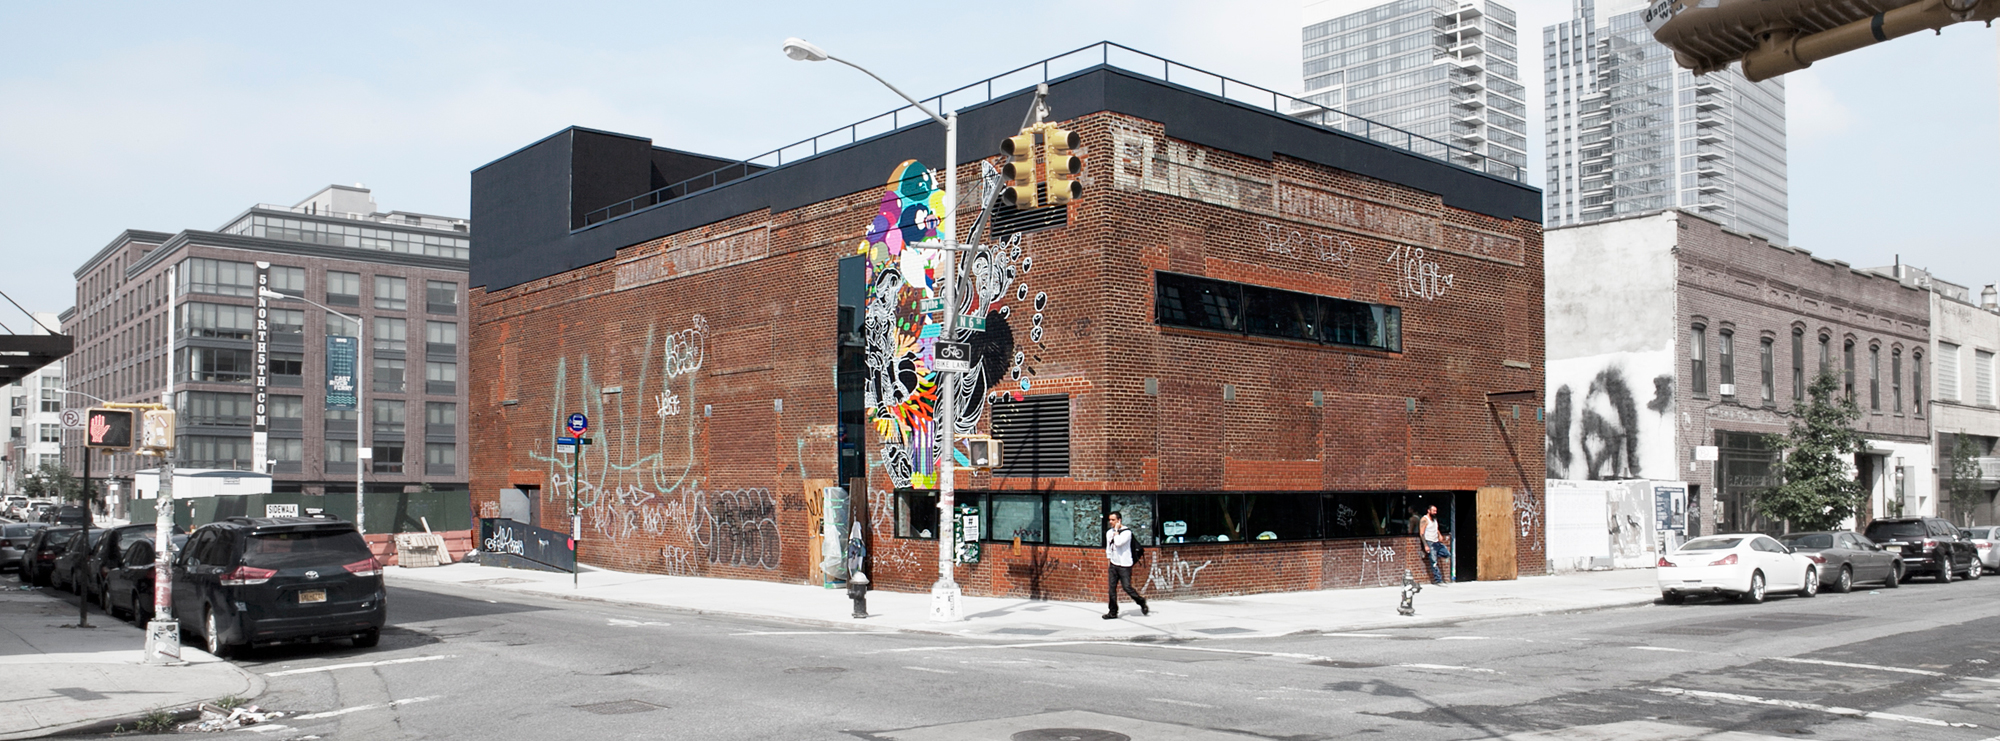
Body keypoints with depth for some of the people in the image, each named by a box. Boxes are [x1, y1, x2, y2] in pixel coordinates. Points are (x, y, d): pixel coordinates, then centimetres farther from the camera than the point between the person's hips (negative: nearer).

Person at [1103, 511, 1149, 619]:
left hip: (1124, 565, -6)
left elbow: (1118, 542, -25)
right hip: (1113, 565, 6)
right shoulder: (1109, 532, 12)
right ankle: (1113, 612, 5)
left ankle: (1142, 603, 15)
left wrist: (1116, 530, -15)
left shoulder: (1126, 532, -10)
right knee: (1111, 588, -1)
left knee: (1127, 587, -8)